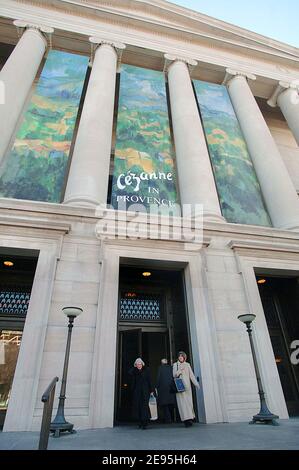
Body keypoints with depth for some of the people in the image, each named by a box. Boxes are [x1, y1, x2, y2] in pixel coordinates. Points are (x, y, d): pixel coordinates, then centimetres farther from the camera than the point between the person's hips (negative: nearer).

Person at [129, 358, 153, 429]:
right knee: (137, 406, 3)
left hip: (145, 391, -3)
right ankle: (140, 421, 18)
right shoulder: (134, 371, 6)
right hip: (137, 391, 3)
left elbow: (149, 380, -2)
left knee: (144, 405, -8)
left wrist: (151, 390, -6)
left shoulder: (146, 370, -2)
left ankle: (145, 423, -3)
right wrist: (134, 367, -7)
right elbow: (129, 372, -15)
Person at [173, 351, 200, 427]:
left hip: (187, 385, 2)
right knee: (182, 402, -7)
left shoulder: (187, 365, 11)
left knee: (189, 401, -1)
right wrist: (180, 370, -14)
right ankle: (186, 419, -5)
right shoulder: (175, 365, 7)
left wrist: (196, 384, -1)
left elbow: (191, 375, 7)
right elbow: (174, 375, -2)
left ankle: (190, 418, 12)